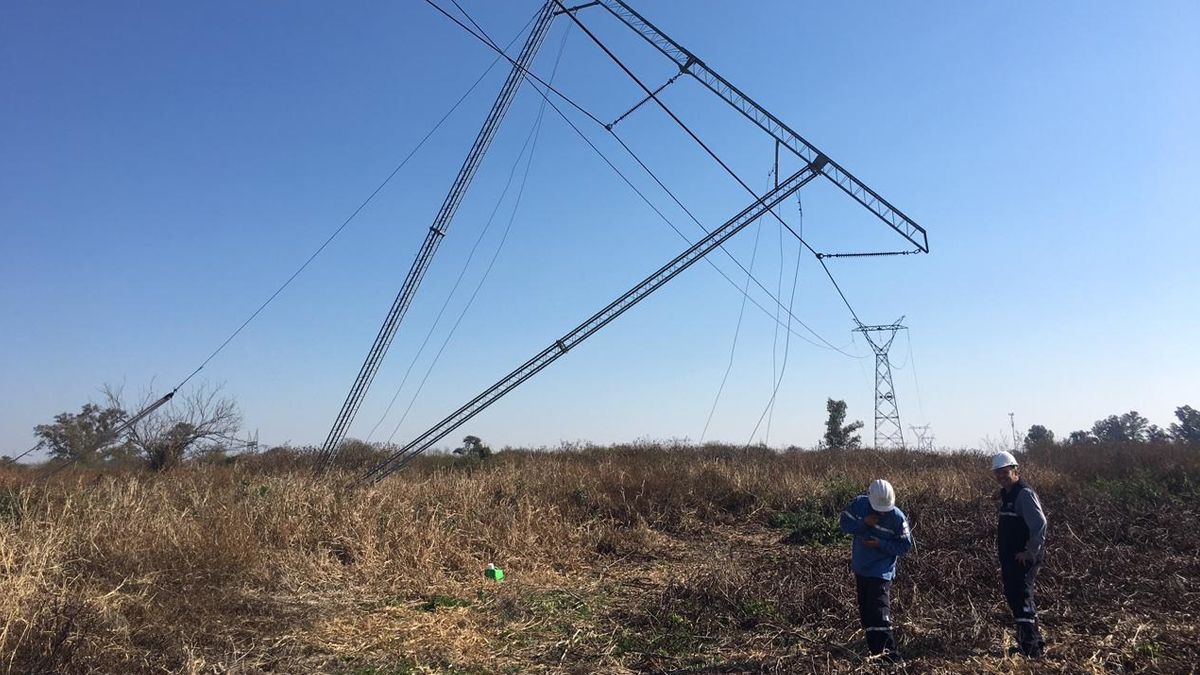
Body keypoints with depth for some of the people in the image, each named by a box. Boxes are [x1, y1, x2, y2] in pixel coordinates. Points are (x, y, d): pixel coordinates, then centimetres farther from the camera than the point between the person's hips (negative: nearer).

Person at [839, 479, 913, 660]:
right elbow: (845, 524, -3)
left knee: (880, 615, -14)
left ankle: (890, 655, -8)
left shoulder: (897, 517, -17)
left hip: (881, 572, -5)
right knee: (865, 612, 15)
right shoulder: (859, 504, -8)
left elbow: (905, 546, -11)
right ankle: (874, 650, 30)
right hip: (860, 568, 5)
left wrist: (881, 544, -24)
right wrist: (863, 523, -20)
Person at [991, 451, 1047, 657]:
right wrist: (1004, 564, 23)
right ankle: (1035, 641, 27)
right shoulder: (1007, 494, 15)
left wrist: (1031, 552, -19)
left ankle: (1031, 647, -3)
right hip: (1011, 560, 10)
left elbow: (1040, 523, -25)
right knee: (1014, 597, 15)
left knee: (1021, 599, -9)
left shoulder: (1024, 493, -15)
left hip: (1023, 559, -10)